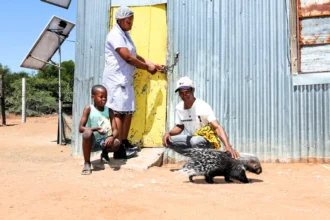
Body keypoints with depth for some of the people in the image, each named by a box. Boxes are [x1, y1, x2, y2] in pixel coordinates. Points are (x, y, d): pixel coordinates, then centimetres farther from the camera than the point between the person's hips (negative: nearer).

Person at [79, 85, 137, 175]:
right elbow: (81, 128, -15)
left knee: (116, 143, -30)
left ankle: (105, 153, 9)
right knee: (87, 132, -36)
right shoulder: (89, 109, -9)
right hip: (92, 142, -2)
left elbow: (115, 130, -8)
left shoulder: (109, 111, -2)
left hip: (104, 141, 2)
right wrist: (96, 129, -31)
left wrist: (112, 137, -31)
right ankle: (87, 163, -16)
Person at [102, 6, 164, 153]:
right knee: (118, 112, -8)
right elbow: (128, 58, -19)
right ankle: (118, 146, -3)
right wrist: (147, 67, -8)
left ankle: (124, 142, 17)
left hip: (126, 79, 9)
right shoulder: (115, 35, -12)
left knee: (128, 111, 9)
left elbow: (135, 56, 16)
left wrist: (152, 64, 6)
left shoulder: (125, 34, 18)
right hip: (116, 79, -9)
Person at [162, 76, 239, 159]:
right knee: (168, 140, -10)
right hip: (192, 138, 7)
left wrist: (228, 146, -46)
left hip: (208, 140, -7)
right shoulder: (179, 108, -3)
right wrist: (168, 133, -8)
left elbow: (218, 127, -31)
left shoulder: (203, 107, -22)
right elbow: (179, 127, 14)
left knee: (195, 140, -38)